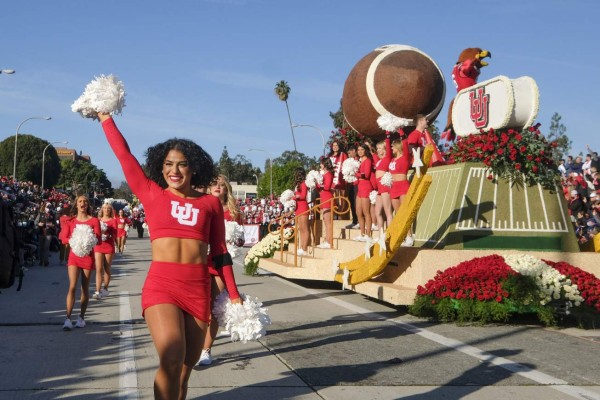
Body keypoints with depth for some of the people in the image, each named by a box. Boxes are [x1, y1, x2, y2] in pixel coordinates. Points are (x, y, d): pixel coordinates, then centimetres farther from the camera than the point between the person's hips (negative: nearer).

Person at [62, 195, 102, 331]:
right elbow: (65, 237, 7)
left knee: (85, 288, 6)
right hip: (74, 255, 1)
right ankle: (68, 319, -13)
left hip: (88, 256, -1)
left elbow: (99, 239, -3)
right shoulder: (71, 221, 7)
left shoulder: (94, 220, 1)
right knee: (72, 287, -11)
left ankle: (81, 318, 17)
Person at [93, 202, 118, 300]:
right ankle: (98, 291, -15)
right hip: (98, 246, 1)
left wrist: (108, 235, -22)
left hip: (109, 247, -1)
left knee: (107, 269, 6)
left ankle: (105, 289, 19)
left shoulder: (113, 220, 3)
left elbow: (115, 234, -4)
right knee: (99, 269, -9)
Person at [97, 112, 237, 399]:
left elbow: (219, 251, 11)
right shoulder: (152, 195, 8)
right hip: (161, 284, -2)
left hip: (199, 287, 2)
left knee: (185, 367, 8)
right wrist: (105, 117, 19)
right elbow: (124, 154, 12)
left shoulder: (211, 203, 9)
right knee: (171, 359, -21)